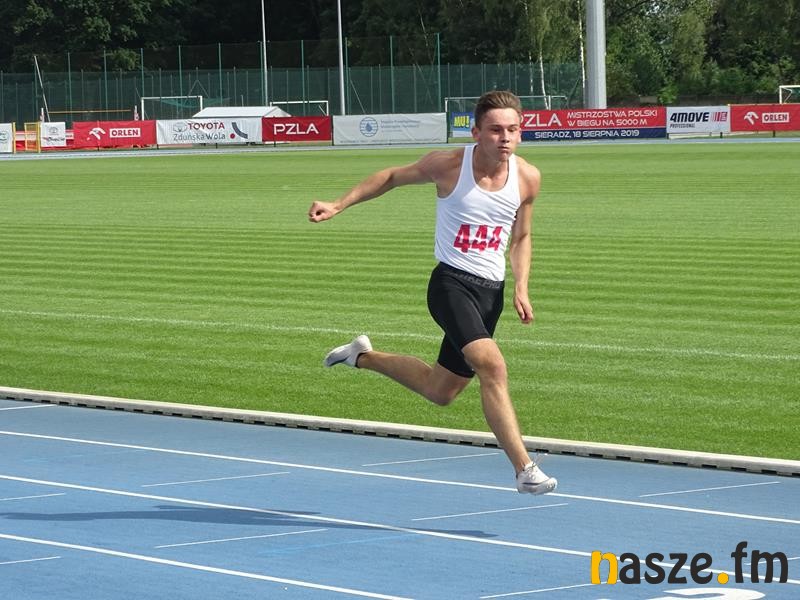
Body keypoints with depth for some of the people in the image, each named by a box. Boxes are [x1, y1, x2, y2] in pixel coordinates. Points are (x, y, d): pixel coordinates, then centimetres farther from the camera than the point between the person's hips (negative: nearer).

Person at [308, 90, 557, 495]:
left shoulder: (527, 178, -1)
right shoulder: (448, 165, -11)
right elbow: (393, 176, 8)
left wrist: (521, 288, 1)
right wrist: (338, 205, 4)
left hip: (491, 291, 5)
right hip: (451, 283, -5)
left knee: (440, 392, 15)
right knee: (492, 366, -27)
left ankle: (364, 357, 39)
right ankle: (524, 468, -27)